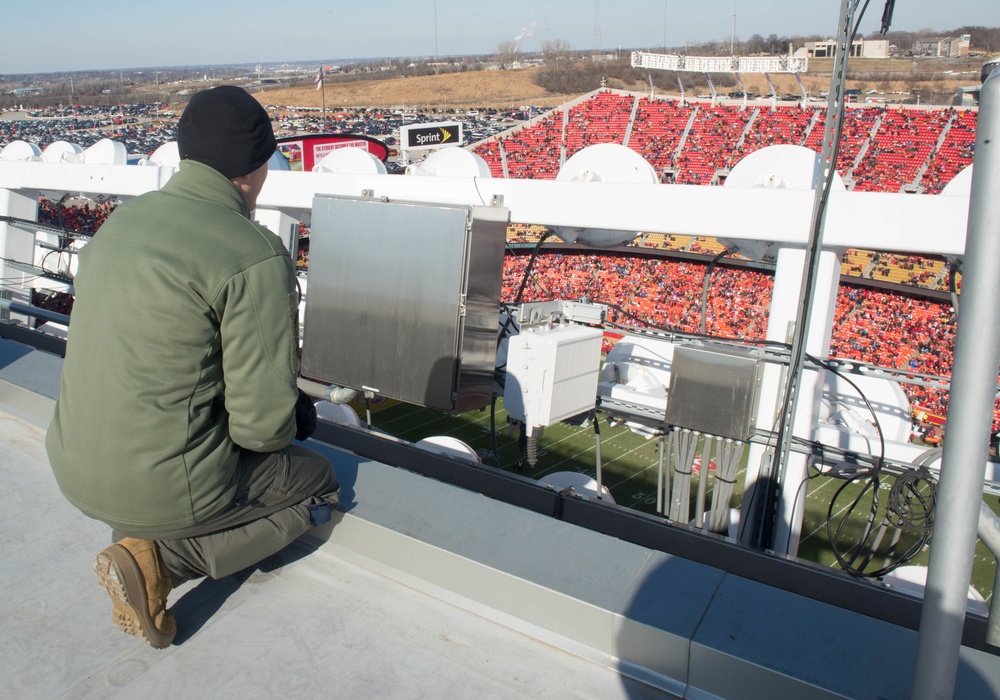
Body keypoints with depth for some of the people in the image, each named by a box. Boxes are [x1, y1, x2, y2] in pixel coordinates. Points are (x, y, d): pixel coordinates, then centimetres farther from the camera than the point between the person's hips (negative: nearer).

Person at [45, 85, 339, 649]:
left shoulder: (122, 221, 4)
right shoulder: (255, 258, -21)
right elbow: (263, 423, -22)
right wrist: (292, 420, 4)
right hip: (166, 486, -8)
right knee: (319, 481, 17)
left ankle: (145, 529, 9)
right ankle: (159, 558, -1)